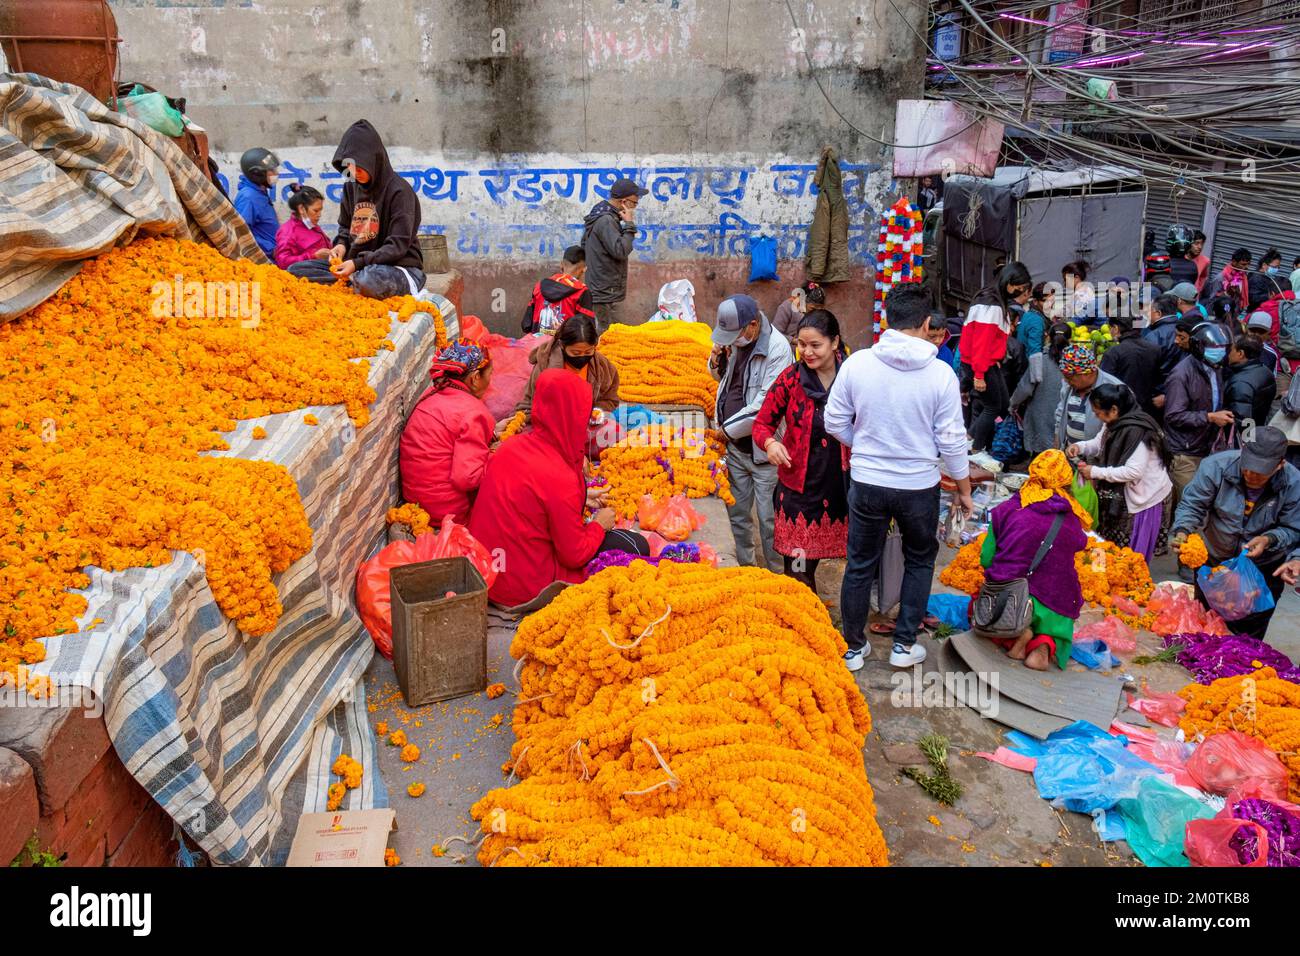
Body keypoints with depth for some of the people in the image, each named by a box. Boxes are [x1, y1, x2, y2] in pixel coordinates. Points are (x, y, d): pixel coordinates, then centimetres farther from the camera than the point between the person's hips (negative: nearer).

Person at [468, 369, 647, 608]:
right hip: (525, 588, -9)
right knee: (637, 546, -4)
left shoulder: (510, 447, -3)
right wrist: (599, 524, 0)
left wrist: (581, 498, 14)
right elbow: (575, 555, -18)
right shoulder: (560, 478, -27)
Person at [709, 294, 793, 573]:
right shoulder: (736, 339, 5)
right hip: (735, 446, 7)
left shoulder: (778, 348, -19)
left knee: (769, 519, 1)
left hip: (762, 448, -7)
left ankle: (778, 577, 16)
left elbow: (765, 405, -23)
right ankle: (744, 568, 33)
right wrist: (717, 363, 0)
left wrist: (729, 429, -12)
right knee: (737, 513, 17)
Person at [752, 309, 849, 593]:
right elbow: (762, 423, 5)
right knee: (799, 570, 0)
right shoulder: (790, 379, -2)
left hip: (844, 484, 1)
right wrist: (770, 443, -17)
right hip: (800, 486, -1)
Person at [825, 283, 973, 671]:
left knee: (860, 565, 15)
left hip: (866, 483, 1)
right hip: (919, 486, -1)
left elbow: (834, 422, -2)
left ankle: (854, 647, 27)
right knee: (920, 561, 22)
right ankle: (904, 645, 24)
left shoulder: (857, 363, -10)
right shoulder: (940, 374, -12)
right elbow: (952, 440, -7)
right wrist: (964, 489, 7)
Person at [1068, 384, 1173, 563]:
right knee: (1114, 546, 17)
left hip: (1144, 496, -9)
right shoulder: (1115, 422, 1)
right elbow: (1100, 442, 17)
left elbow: (1134, 472, -32)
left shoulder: (1135, 430, -29)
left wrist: (1095, 472, -27)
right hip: (1124, 493, 9)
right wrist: (1080, 446, -5)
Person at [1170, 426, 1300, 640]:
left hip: (1264, 567, 0)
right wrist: (1182, 531, -36)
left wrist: (1270, 539, -31)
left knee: (1249, 634, 13)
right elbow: (1192, 505, -18)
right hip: (1213, 558, 0)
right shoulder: (1216, 466, -24)